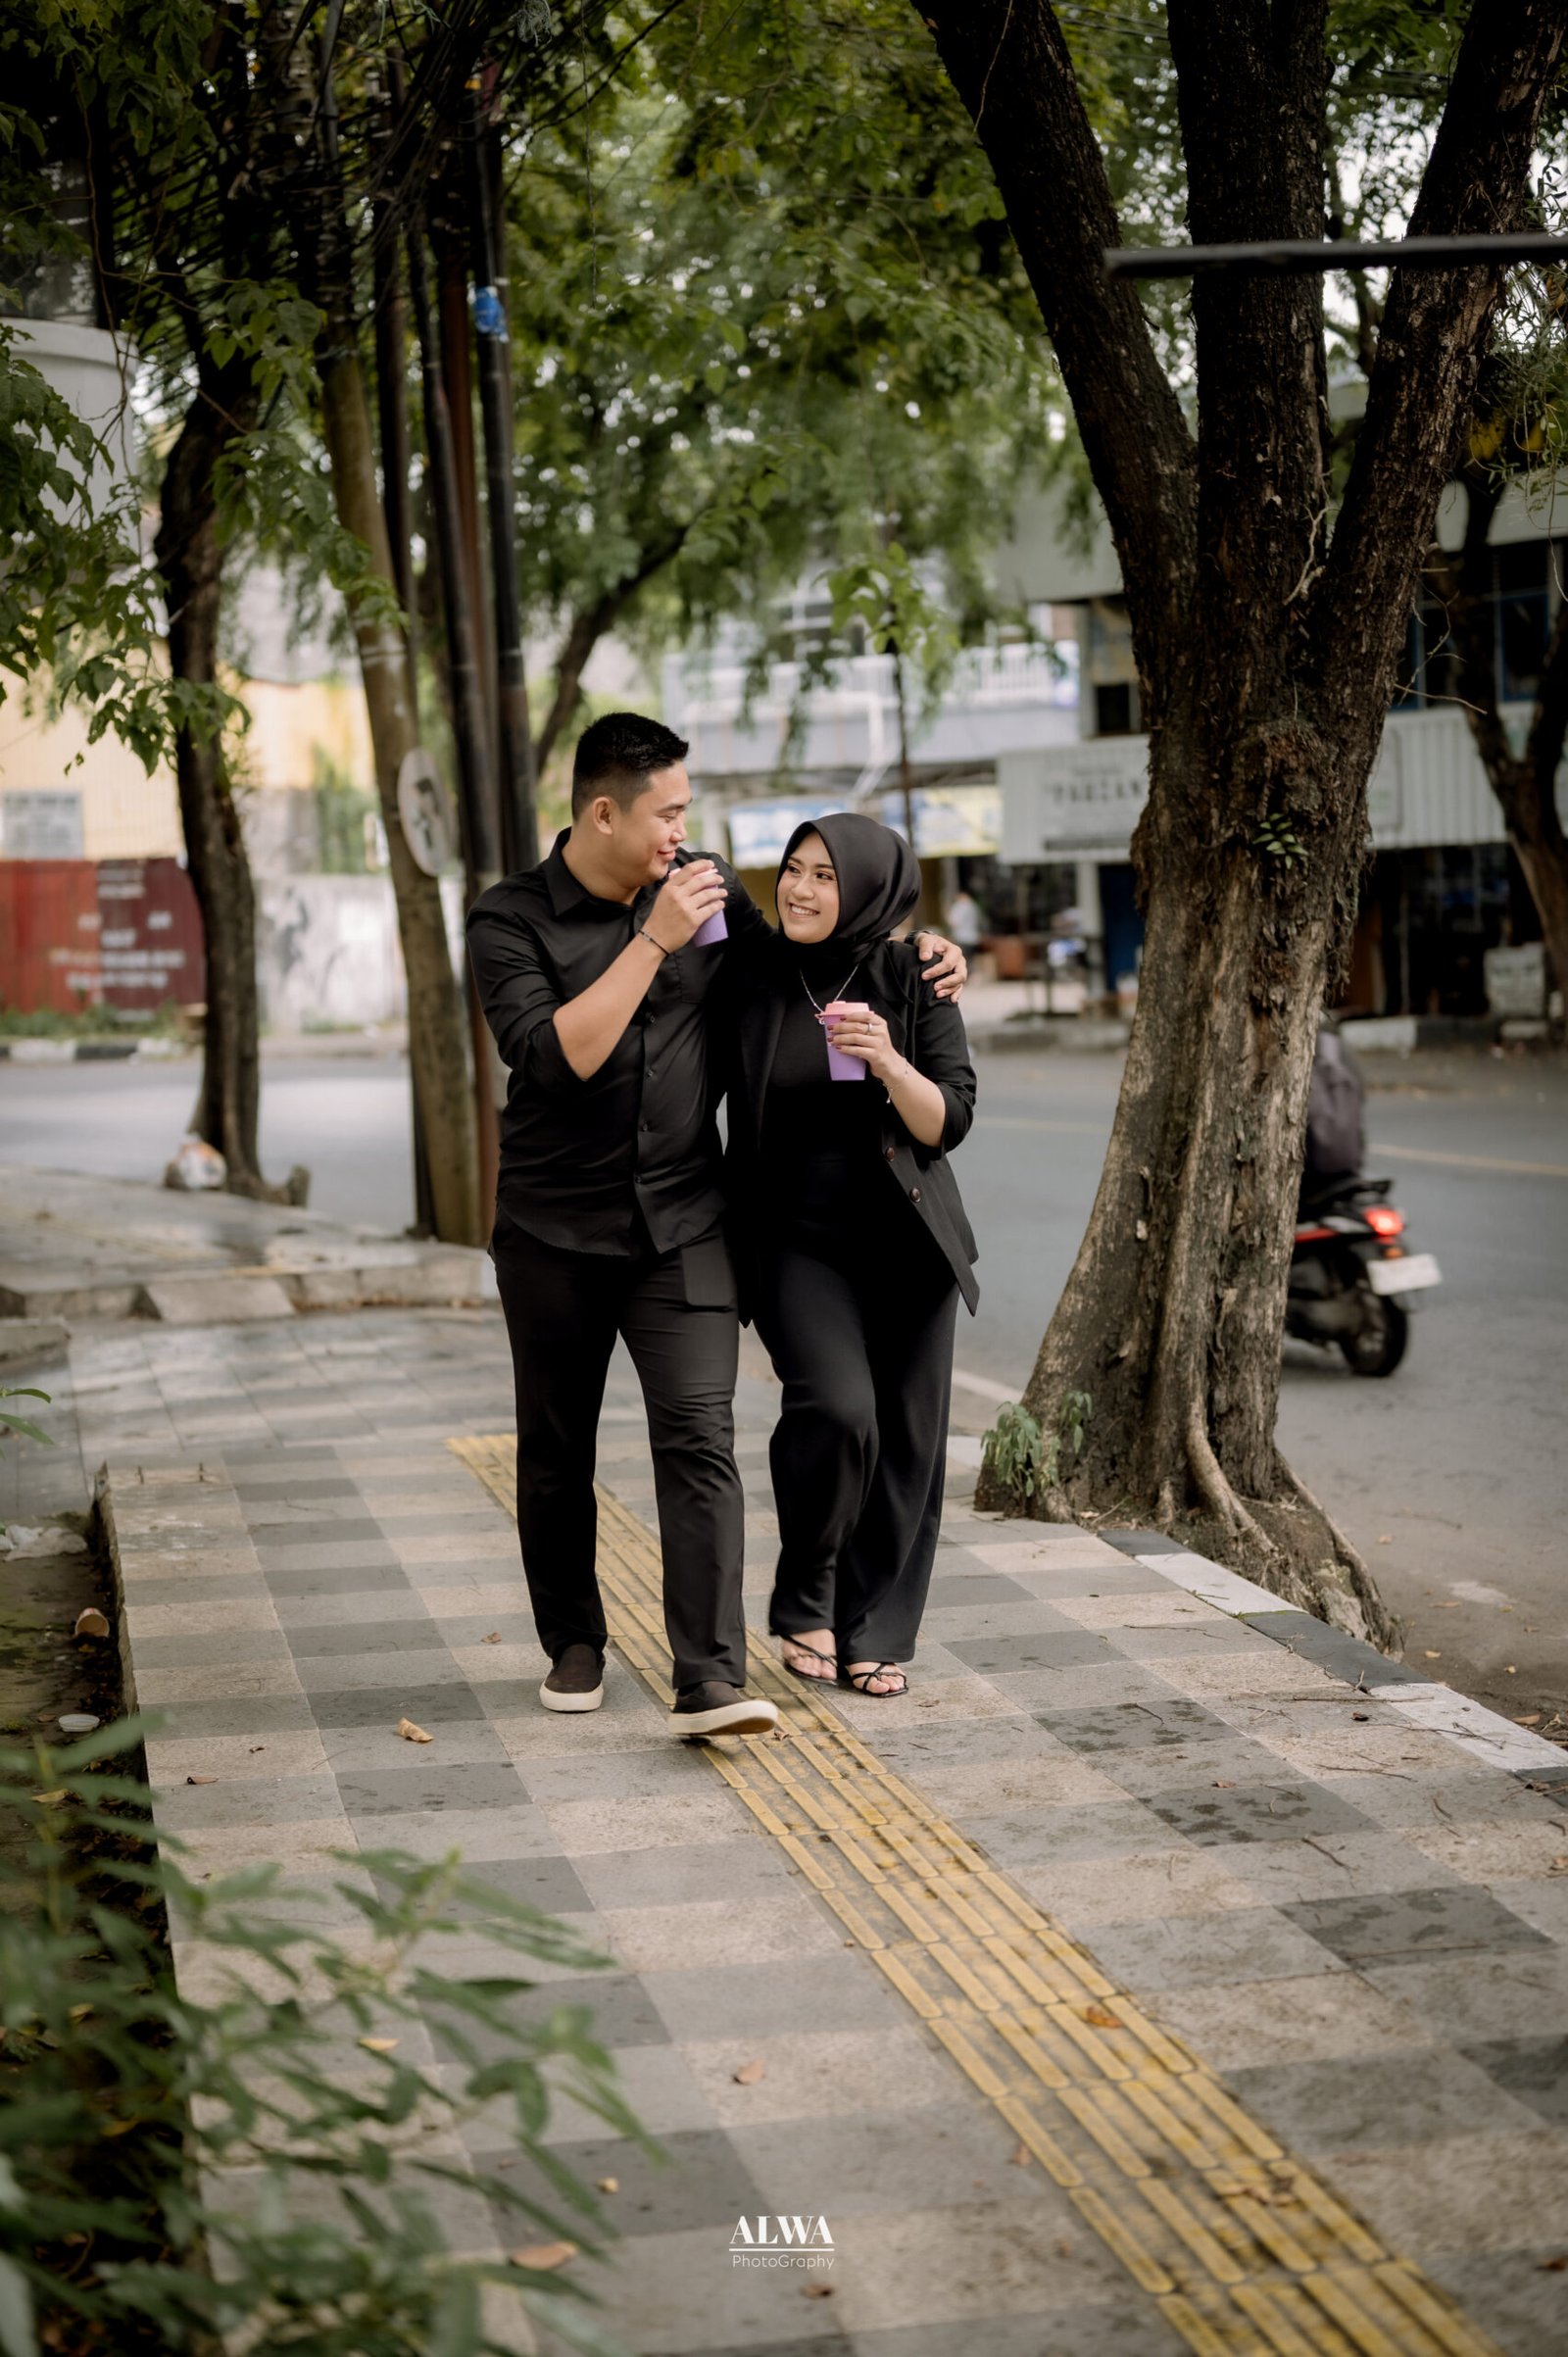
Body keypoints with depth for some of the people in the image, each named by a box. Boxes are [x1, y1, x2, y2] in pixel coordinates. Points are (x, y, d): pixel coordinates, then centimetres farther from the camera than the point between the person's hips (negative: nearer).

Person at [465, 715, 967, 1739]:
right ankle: (574, 1643, 30)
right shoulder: (510, 919, -8)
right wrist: (654, 941, -23)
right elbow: (554, 1057, -23)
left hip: (683, 1221, 1)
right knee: (557, 1451, 10)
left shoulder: (707, 886, 5)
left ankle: (713, 1680, -16)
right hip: (557, 1229, -1)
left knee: (701, 1435, -12)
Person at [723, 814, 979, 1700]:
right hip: (796, 1241, -1)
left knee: (907, 1439, 2)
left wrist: (888, 1063, -26)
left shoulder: (913, 979, -3)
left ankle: (875, 1634, 18)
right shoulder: (751, 976, -2)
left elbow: (949, 1122, -6)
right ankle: (805, 1600, 1)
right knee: (838, 1410, -21)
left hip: (906, 1241, 1)